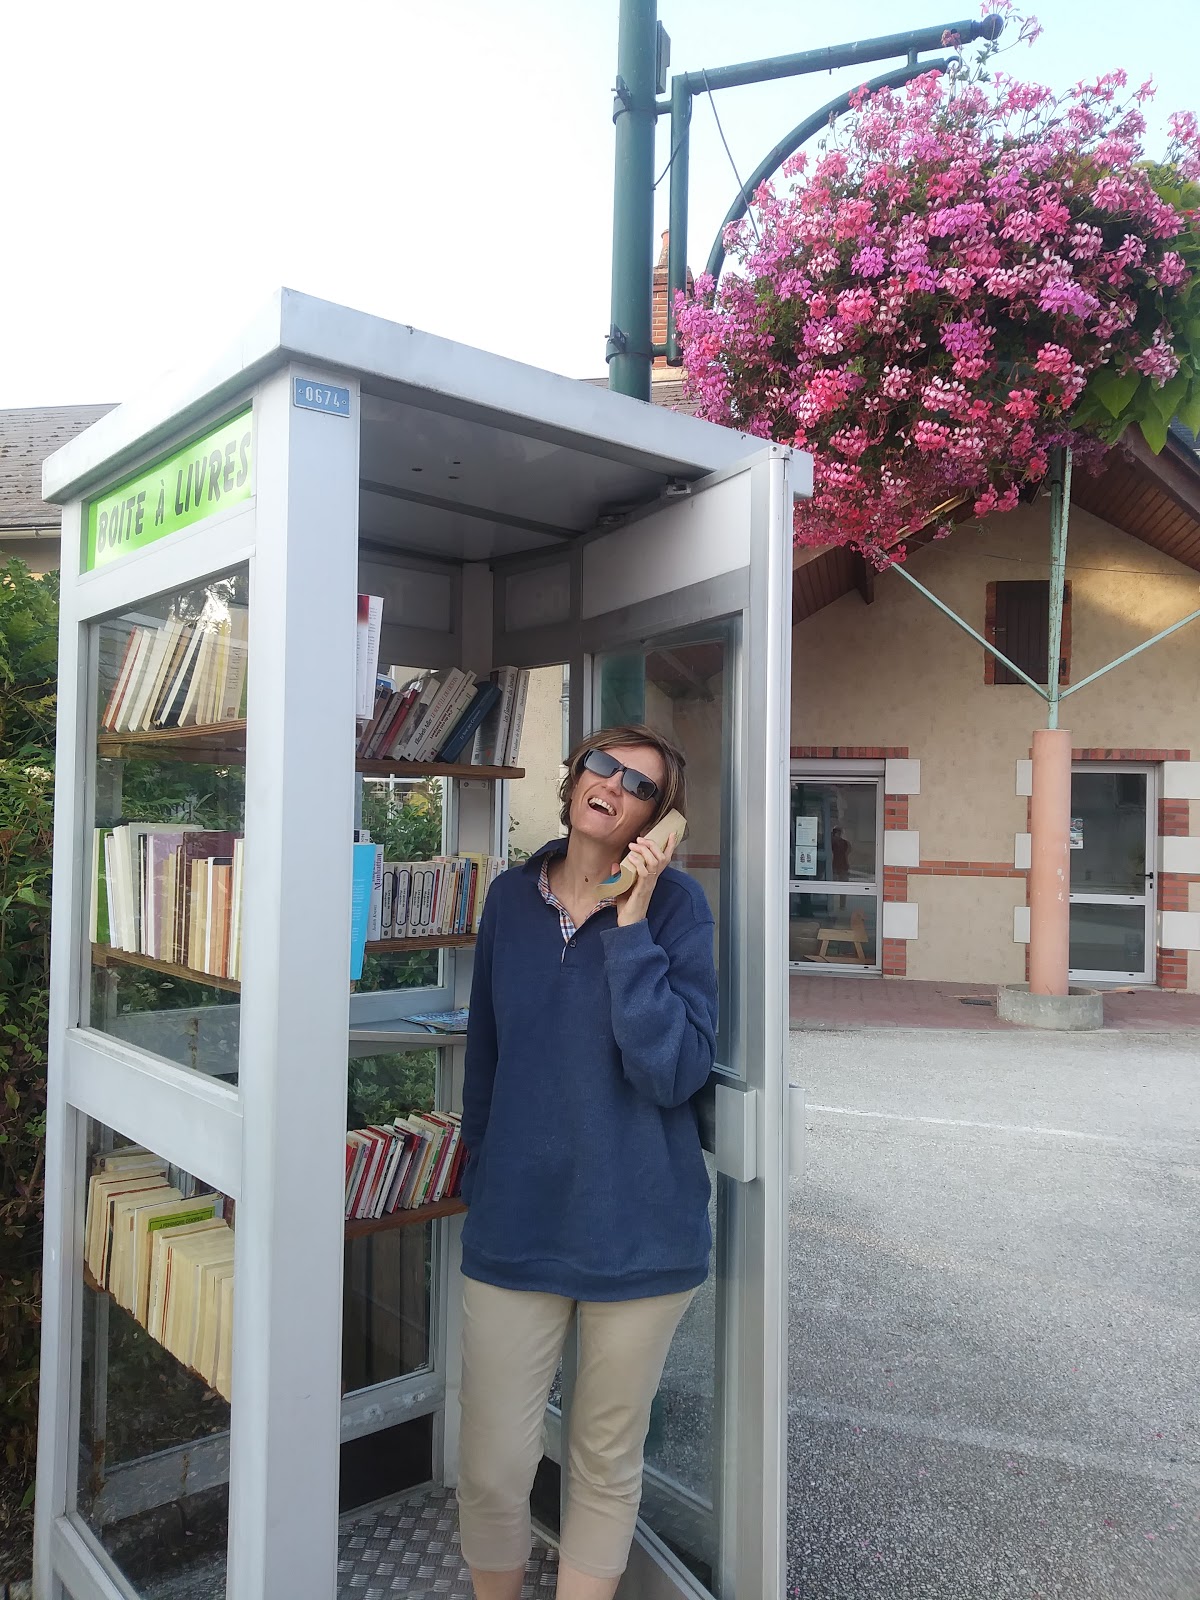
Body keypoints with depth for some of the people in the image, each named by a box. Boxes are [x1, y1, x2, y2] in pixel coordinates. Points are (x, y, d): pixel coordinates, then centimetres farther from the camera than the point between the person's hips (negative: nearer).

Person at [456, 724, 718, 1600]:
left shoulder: (675, 902, -9)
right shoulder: (512, 898, 2)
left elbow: (674, 1073, -20)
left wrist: (631, 924, -22)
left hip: (638, 1227, -2)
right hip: (515, 1225, 3)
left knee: (607, 1464, 17)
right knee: (491, 1469, 10)